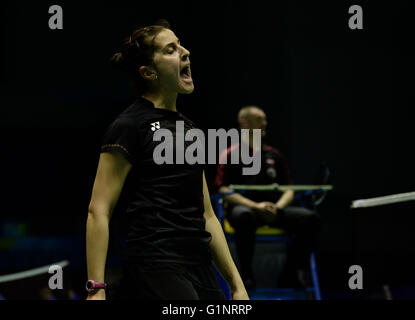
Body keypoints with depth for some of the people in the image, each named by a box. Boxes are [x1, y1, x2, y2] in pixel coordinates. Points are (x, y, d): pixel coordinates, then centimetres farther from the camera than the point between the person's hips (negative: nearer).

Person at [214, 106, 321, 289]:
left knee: (310, 218, -21)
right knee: (245, 217, -42)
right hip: (242, 207, -5)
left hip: (273, 210, 5)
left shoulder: (274, 156, 22)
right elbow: (223, 190, -3)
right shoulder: (230, 155, 7)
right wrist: (254, 206, -16)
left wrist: (277, 207, -5)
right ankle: (246, 273, -25)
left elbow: (289, 189, 19)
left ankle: (290, 274, -12)